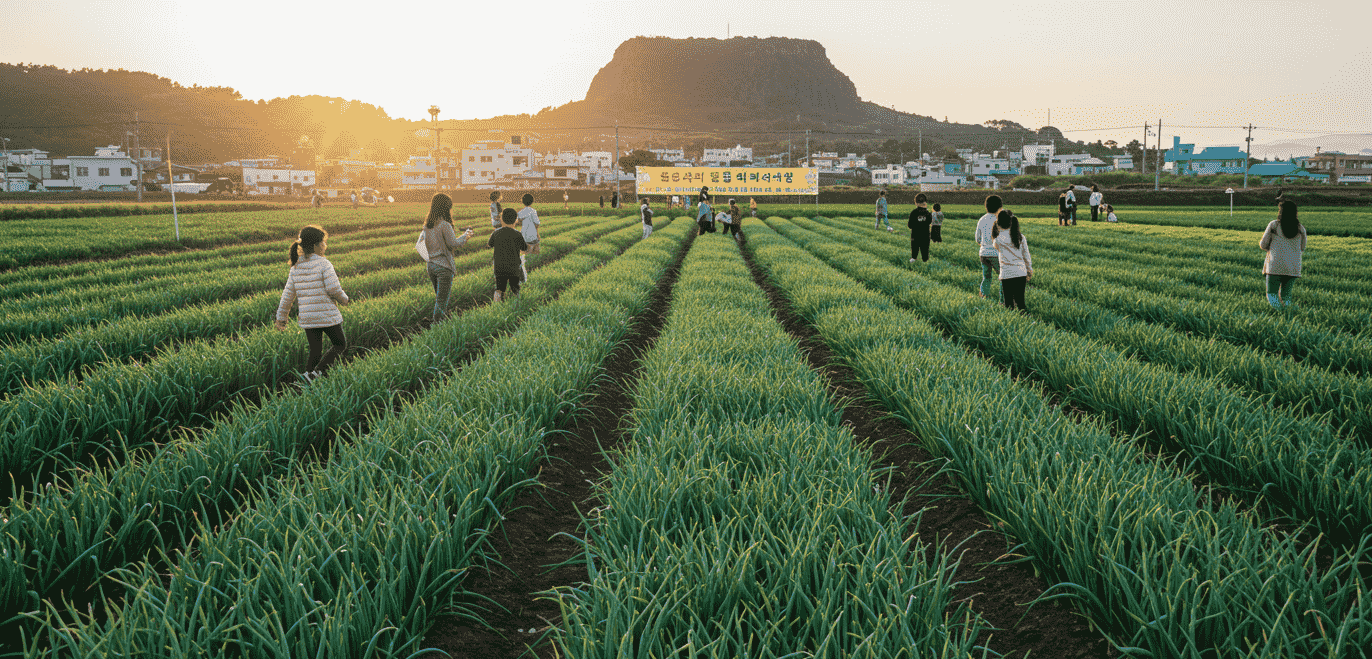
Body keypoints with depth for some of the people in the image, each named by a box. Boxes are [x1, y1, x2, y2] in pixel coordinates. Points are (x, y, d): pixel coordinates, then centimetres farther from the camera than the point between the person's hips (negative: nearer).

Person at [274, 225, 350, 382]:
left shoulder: (295, 268, 7)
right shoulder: (323, 264, -11)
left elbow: (288, 295, 9)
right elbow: (334, 289, -16)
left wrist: (281, 318, 16)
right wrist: (344, 300, 5)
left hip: (307, 319, 5)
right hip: (328, 316, -5)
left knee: (315, 351, 15)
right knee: (340, 345, 13)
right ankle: (315, 373, -5)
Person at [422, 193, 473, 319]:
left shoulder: (427, 225, 6)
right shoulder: (444, 225, -16)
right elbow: (454, 244, -13)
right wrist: (466, 235, 3)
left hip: (431, 265, 7)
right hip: (444, 266, -7)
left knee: (438, 298, 18)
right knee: (442, 301, -2)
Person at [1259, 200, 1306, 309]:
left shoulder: (1273, 225, -3)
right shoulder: (1301, 229, 5)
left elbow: (1263, 245, 3)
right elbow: (1302, 249, 16)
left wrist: (1261, 240, 24)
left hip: (1275, 266, -3)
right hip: (1293, 267, 3)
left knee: (1272, 294, 4)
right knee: (1285, 294, 16)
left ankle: (1277, 305, -27)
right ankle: (1287, 303, -15)